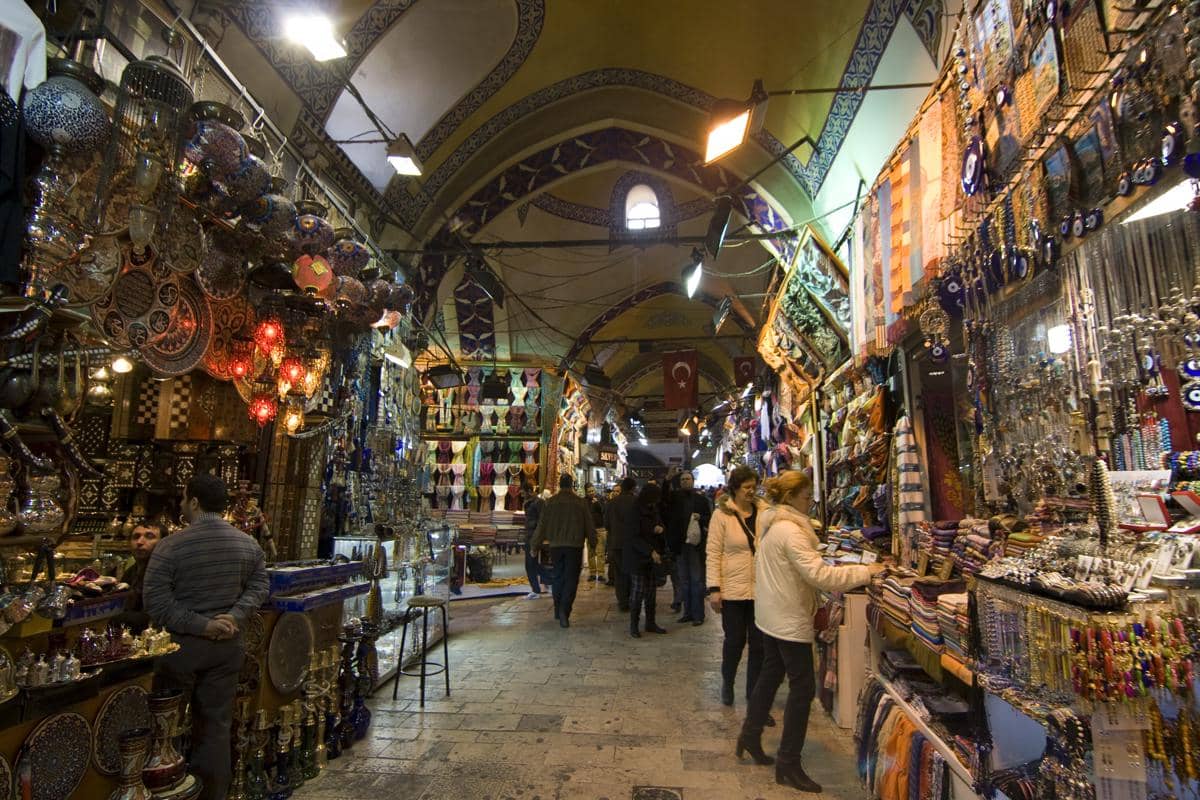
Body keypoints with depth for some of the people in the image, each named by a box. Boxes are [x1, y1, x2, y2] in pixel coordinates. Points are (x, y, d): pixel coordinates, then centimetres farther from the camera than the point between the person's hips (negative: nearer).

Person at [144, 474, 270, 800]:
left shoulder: (171, 545, -15)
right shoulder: (248, 544, -2)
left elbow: (156, 600, -17)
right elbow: (259, 586, 1)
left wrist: (199, 625, -16)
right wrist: (236, 616, -8)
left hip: (181, 645, -3)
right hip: (227, 644, 3)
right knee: (216, 724, 14)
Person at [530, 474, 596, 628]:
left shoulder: (550, 502, 0)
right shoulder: (580, 502, -4)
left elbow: (541, 526, 2)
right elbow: (589, 526, 0)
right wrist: (593, 544, 10)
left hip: (556, 546, 2)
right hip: (574, 546, -2)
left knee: (558, 577, 16)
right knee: (571, 579, 0)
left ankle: (558, 610, 23)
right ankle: (564, 611, -14)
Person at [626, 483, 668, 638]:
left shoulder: (654, 509, 8)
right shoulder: (635, 511, -14)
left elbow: (659, 523, 21)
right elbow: (634, 537, -16)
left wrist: (660, 528, -4)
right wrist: (650, 551, -21)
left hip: (653, 556, 7)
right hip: (637, 556, -6)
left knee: (651, 590, 8)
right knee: (638, 591, -4)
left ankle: (650, 623, 19)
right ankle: (633, 625, 8)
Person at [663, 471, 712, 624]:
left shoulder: (701, 498, 1)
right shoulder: (674, 497, 8)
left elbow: (710, 518, 2)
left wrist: (700, 518, -19)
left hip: (696, 543, -3)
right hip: (679, 543, 3)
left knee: (697, 580, 2)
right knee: (683, 580, 12)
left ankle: (698, 614, 10)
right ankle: (687, 612, 23)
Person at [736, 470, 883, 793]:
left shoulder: (773, 525, 8)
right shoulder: (790, 531, -24)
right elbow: (819, 575, -30)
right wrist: (867, 571, -25)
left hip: (771, 616, 10)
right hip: (789, 620, -10)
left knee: (770, 674, 22)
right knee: (802, 687, 1)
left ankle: (750, 736, 36)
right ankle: (788, 765, 11)